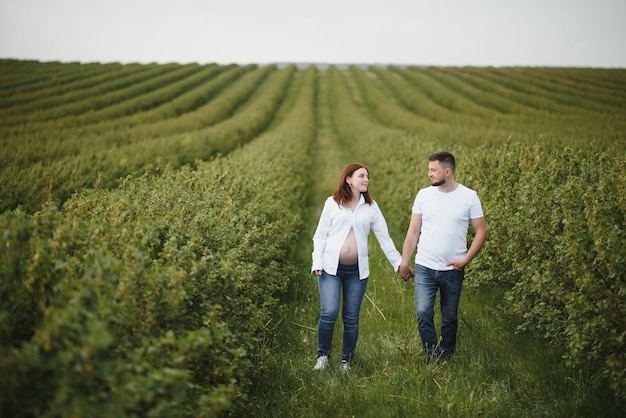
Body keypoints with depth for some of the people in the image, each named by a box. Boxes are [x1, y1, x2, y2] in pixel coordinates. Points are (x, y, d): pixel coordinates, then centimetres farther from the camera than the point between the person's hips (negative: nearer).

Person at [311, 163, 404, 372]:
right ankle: (323, 355, 9)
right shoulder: (332, 203, 2)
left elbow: (384, 238, 8)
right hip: (331, 268, -2)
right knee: (329, 313, -13)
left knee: (351, 318, 5)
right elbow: (320, 236, 3)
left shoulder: (371, 206, 7)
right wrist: (317, 263, -7)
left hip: (357, 270, 2)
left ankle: (346, 361, 20)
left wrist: (398, 263, 3)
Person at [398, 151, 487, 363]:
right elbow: (413, 231, 5)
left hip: (453, 270, -1)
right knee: (423, 313, -10)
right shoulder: (424, 194, 1)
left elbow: (481, 231, -1)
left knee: (450, 318, 10)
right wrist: (404, 262, 3)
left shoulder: (469, 196, -4)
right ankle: (432, 359, 2)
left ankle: (446, 360, 26)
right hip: (424, 268, 1)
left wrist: (466, 259, -11)